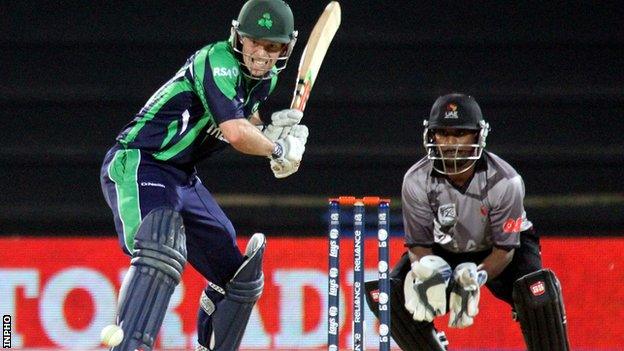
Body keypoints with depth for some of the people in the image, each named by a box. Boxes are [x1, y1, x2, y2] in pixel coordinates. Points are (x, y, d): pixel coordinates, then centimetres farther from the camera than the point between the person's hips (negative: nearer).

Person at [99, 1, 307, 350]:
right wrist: (278, 150, -11)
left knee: (239, 278, 13)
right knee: (162, 252, -36)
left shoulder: (266, 78, 9)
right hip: (137, 165, -10)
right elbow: (235, 133, -28)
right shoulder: (216, 60, -19)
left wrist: (275, 127, -3)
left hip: (184, 177, 10)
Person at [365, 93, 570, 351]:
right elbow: (419, 245, -14)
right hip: (444, 251, 2)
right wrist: (428, 271, -38)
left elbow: (505, 249, -23)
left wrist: (474, 278, -42)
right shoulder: (416, 182, -21)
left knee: (538, 291, -34)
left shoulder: (504, 181, -27)